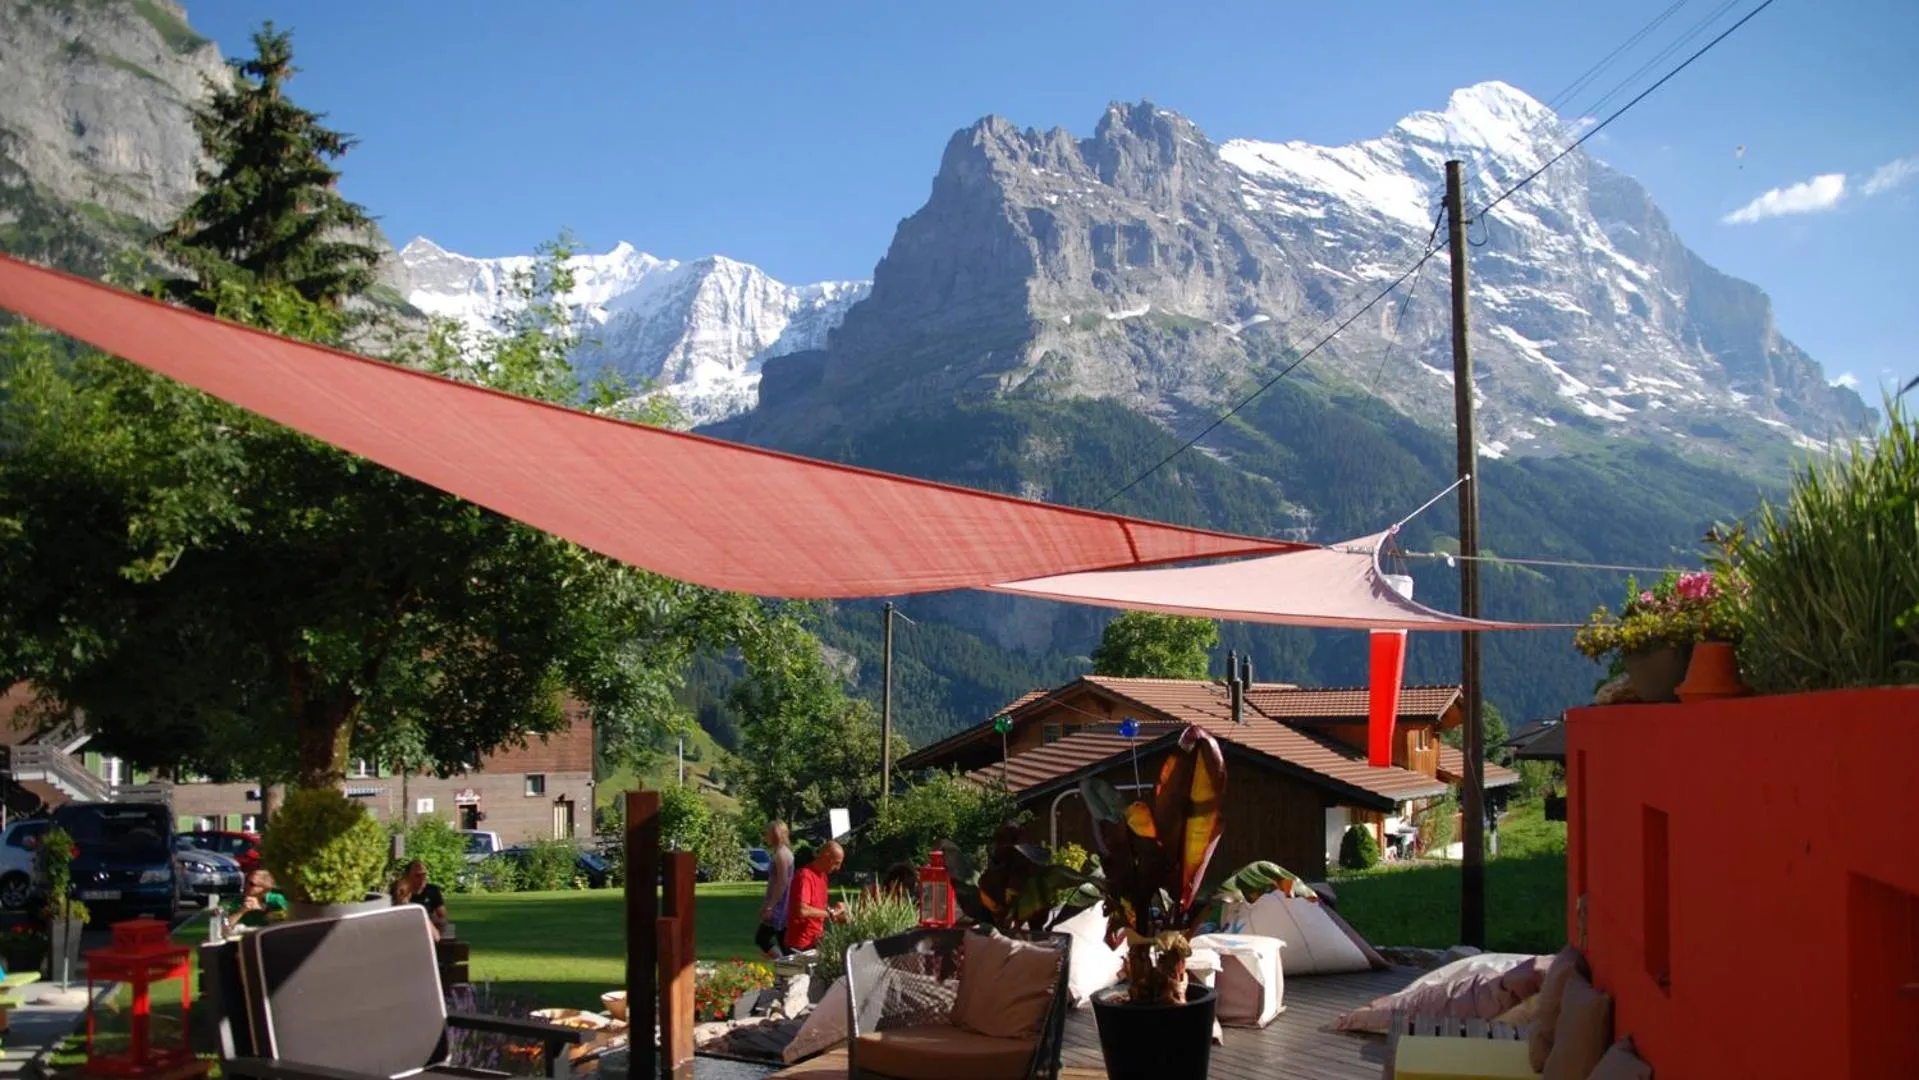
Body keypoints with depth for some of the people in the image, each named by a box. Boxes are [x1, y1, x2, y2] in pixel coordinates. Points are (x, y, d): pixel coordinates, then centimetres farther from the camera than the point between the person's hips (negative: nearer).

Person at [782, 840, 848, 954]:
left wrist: (835, 910, 3)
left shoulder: (823, 875, 11)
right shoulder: (805, 876, -18)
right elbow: (802, 911, -29)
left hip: (816, 942, 8)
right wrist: (830, 912, -19)